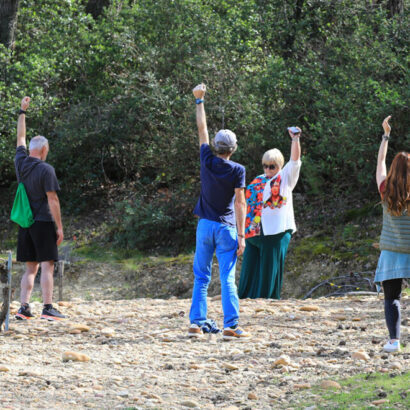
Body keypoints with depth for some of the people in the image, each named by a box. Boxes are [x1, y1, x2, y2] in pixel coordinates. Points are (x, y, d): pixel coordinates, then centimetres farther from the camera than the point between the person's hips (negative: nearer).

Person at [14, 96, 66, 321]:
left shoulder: (21, 163, 5)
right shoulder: (46, 170, -12)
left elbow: (20, 138, 21)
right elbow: (52, 199, -13)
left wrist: (22, 111, 30)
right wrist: (59, 226, -9)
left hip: (25, 224, 6)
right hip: (43, 222, -6)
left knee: (30, 268, 10)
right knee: (47, 266, -5)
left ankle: (24, 308, 3)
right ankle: (48, 308, -10)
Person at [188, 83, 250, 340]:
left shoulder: (208, 161, -1)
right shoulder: (238, 170, -6)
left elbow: (202, 129, 12)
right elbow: (239, 204, -10)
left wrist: (200, 101, 22)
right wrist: (241, 235, -8)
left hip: (205, 225, 2)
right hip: (227, 227, -2)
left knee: (201, 278, 9)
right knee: (228, 279, -5)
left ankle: (197, 322, 3)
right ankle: (231, 326, -10)